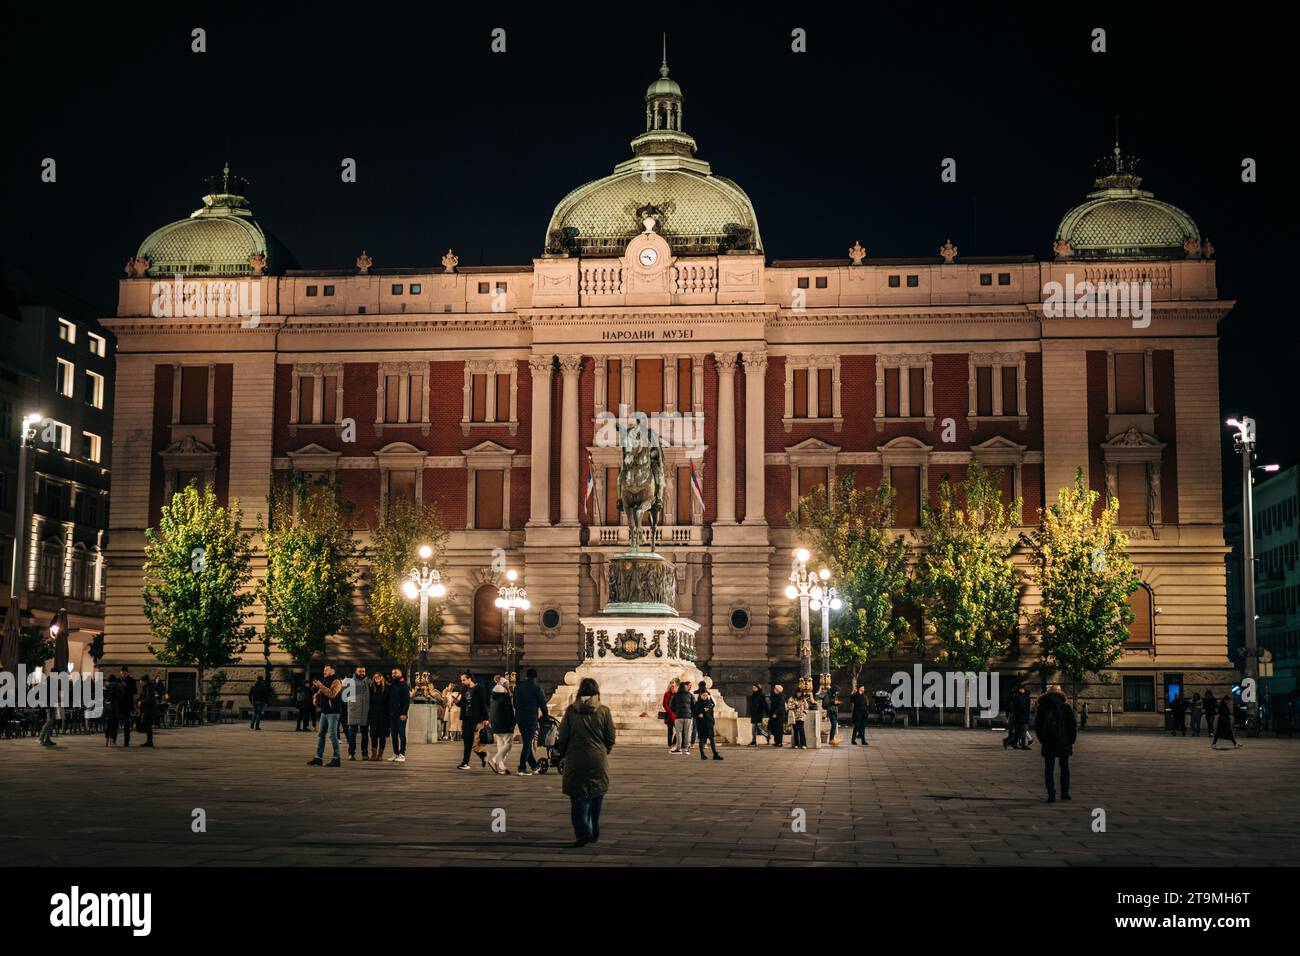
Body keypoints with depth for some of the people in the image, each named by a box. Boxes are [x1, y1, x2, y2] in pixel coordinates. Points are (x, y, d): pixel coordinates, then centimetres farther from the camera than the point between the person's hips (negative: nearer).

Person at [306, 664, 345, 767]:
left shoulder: (336, 682, -9)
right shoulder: (325, 681, 18)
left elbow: (332, 694, -24)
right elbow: (319, 692, 29)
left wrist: (321, 686, -26)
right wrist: (316, 696, 7)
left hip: (333, 712, -9)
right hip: (324, 712, 9)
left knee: (332, 735, -9)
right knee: (321, 734, 8)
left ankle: (336, 759, -6)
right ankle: (318, 757, 11)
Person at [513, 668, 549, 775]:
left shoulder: (518, 687, 8)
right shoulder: (536, 687, -10)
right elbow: (542, 703, -5)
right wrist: (545, 715, 11)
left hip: (520, 718, 6)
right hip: (531, 718, -6)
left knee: (526, 742, 14)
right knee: (527, 743, -2)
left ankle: (534, 766, 21)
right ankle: (522, 768, -6)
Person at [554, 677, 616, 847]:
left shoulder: (571, 711, -4)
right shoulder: (604, 711, -3)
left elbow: (563, 738, 0)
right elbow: (611, 738, 1)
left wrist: (563, 753, 18)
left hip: (576, 762, -1)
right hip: (598, 762, 1)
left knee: (578, 797, 4)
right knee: (596, 797, 14)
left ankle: (583, 833, -8)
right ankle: (594, 833, 20)